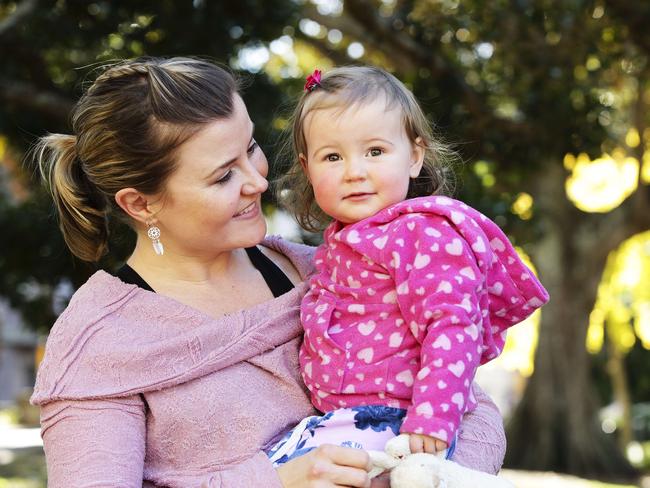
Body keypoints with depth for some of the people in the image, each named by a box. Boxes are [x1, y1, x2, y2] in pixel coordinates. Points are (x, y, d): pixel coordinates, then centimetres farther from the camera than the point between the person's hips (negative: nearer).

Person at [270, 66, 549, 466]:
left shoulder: (425, 233, -12)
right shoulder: (338, 243, 17)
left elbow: (453, 326, -22)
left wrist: (431, 419, -29)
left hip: (393, 420, -9)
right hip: (338, 416, 9)